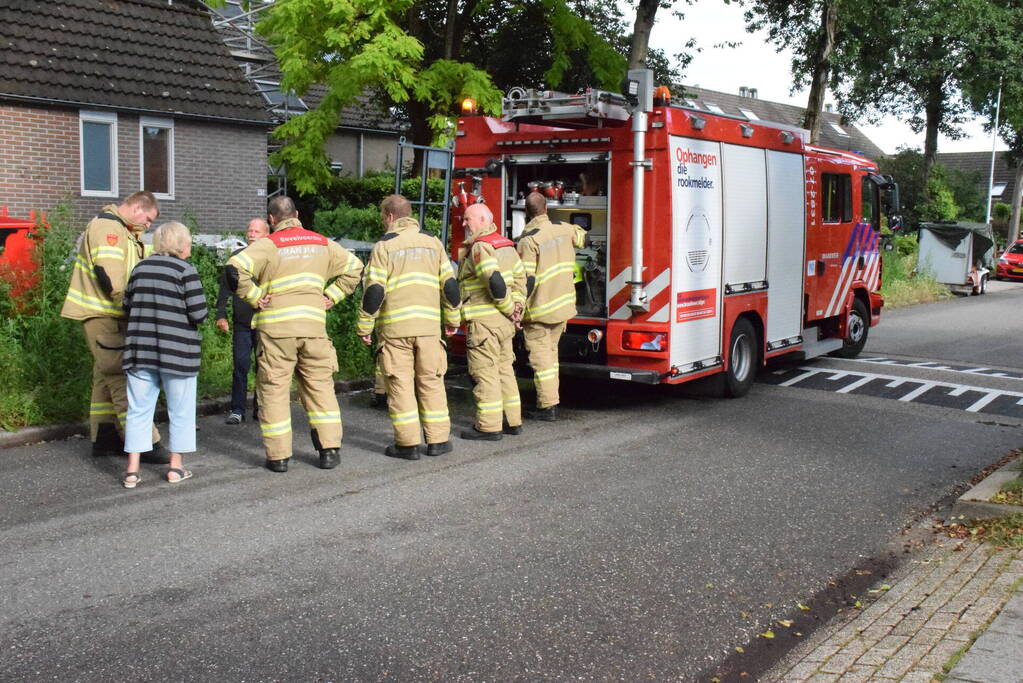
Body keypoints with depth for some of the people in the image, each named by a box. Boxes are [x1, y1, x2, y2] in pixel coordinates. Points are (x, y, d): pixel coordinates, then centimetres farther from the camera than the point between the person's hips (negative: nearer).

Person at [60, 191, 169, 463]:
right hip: (101, 315, -11)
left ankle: (104, 439, 25)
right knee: (123, 377, -12)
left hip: (112, 316, 11)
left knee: (107, 375, 16)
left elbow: (129, 273, 19)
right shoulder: (108, 226, -15)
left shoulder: (123, 231, 19)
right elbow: (108, 274, -24)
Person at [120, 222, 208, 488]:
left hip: (140, 349, 4)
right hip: (176, 351, -4)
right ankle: (176, 467, 16)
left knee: (138, 410, 9)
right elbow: (198, 313, -14)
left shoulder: (140, 268, 8)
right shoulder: (185, 270, -8)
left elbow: (127, 306, 12)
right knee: (180, 411, 10)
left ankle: (132, 470, 8)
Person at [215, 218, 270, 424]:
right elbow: (225, 287, 8)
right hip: (242, 324, 1)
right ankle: (237, 410, 7)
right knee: (240, 366, 0)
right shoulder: (236, 256, 7)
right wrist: (221, 315, 0)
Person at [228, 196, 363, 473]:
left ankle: (278, 457, 8)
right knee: (320, 386, 13)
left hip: (276, 328, -3)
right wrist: (331, 295, 14)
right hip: (314, 325, 3)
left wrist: (254, 297, -5)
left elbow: (235, 268, -16)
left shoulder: (268, 245, -3)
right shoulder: (323, 243, 12)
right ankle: (330, 450, 13)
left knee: (274, 390, 5)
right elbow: (354, 267, 19)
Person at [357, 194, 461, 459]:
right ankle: (438, 440, 13)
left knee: (401, 384, 3)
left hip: (395, 328, -3)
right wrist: (452, 319, 20)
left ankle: (408, 443, 5)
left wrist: (365, 327, 0)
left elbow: (374, 291, -7)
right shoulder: (433, 243, 9)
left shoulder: (384, 246, -2)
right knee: (431, 382, 10)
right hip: (429, 326, 3)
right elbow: (449, 285, 9)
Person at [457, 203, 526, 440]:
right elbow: (521, 278, 18)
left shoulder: (480, 248, -14)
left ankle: (488, 426, -1)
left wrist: (508, 308, -13)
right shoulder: (506, 245, 15)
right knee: (505, 369, 15)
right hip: (505, 322, 9)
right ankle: (513, 421, 21)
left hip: (484, 321, -9)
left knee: (485, 372, -4)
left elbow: (495, 281, -24)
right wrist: (516, 305, 9)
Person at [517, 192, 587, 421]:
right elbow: (583, 237, 24)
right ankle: (552, 400, 25)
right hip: (563, 306, 7)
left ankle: (547, 407, 1)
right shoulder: (564, 229, 2)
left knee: (540, 356, 0)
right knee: (551, 352, 19)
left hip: (539, 309, -7)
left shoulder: (529, 240, -17)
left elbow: (527, 280, -21)